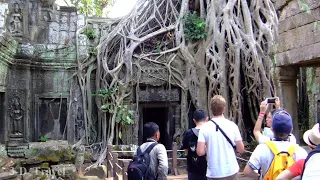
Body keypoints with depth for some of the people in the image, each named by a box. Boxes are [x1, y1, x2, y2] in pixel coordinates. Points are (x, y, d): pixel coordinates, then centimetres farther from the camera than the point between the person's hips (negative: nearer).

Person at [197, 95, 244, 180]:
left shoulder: (204, 128, -9)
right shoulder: (232, 125, -5)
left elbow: (200, 152, -13)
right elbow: (241, 149, -1)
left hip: (214, 173, -1)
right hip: (231, 171, 2)